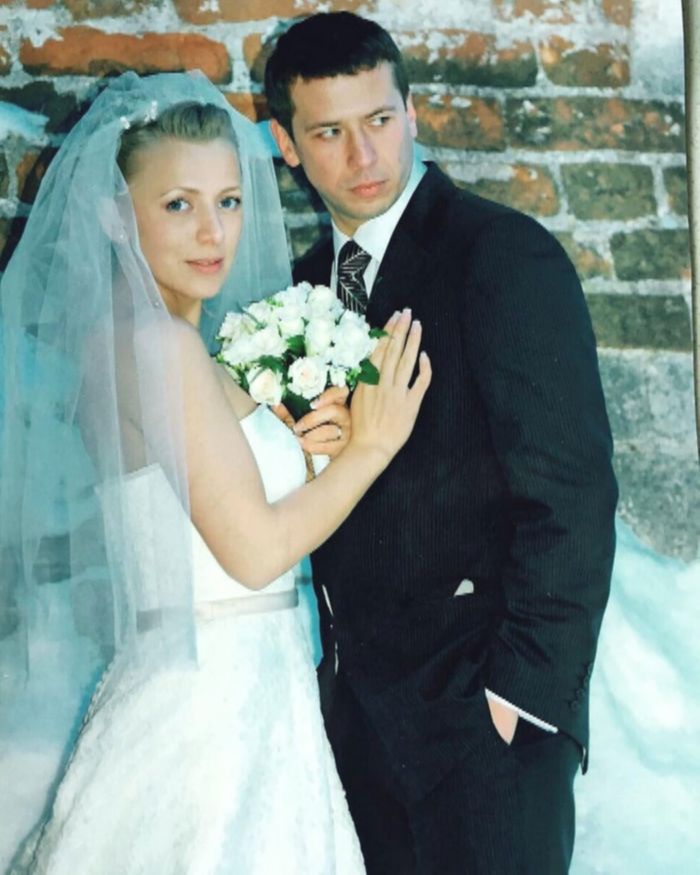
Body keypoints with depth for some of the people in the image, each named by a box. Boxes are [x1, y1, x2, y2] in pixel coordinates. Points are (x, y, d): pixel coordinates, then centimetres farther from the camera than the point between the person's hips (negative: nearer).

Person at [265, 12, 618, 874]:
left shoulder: (507, 253, -11)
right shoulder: (310, 282, 11)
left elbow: (572, 490, -16)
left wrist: (527, 685, -17)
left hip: (481, 702, -6)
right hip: (357, 700, 6)